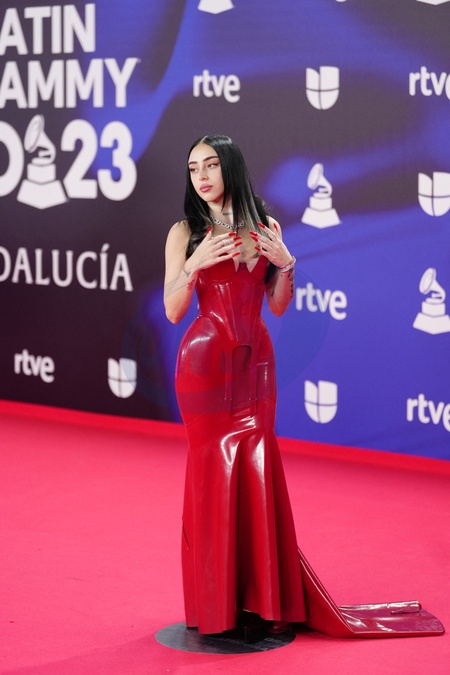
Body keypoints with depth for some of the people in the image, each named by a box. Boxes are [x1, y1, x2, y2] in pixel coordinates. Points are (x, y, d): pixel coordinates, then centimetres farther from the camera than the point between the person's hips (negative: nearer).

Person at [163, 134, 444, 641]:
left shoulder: (265, 228, 7)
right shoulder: (185, 233, 0)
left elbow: (278, 305, 10)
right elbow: (172, 311, -3)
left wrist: (285, 264, -6)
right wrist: (195, 265, -18)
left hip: (254, 361, 3)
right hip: (205, 361, -3)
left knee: (258, 470, 2)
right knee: (212, 470, -1)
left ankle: (258, 597, 12)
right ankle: (215, 603, 9)